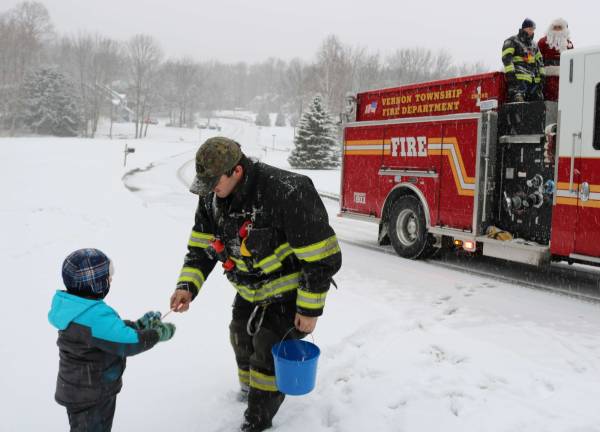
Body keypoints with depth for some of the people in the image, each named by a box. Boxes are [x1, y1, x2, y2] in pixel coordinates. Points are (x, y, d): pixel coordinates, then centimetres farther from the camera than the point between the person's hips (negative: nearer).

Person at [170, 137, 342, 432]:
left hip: (289, 291, -7)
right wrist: (187, 287, -19)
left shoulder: (287, 194, -36)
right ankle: (249, 390, 50)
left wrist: (309, 309, -24)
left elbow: (321, 257, -29)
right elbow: (201, 246, -3)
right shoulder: (212, 197, -13)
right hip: (250, 290, 7)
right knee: (242, 340, 21)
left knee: (270, 350, -5)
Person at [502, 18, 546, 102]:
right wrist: (510, 73, -20)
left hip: (533, 79, 8)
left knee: (538, 100, 5)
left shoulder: (533, 44, 26)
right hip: (519, 77, -8)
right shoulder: (512, 42, 3)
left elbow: (539, 60, 28)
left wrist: (541, 75, 18)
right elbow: (506, 58, -9)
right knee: (518, 98, -24)